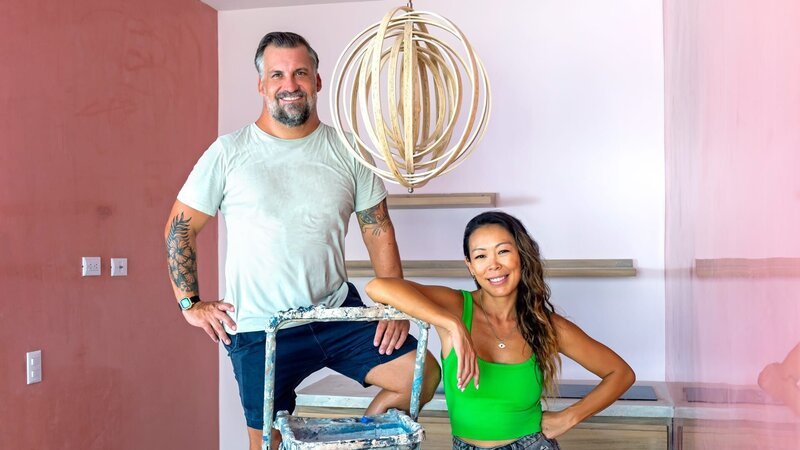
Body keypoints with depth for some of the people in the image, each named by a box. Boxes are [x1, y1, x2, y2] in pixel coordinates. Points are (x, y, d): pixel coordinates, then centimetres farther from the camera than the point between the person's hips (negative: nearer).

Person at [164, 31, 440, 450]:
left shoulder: (347, 152, 2)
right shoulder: (228, 152, -4)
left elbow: (378, 229, 4)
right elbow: (180, 226, 3)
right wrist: (191, 304, -2)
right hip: (259, 328, -2)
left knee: (422, 373, -8)